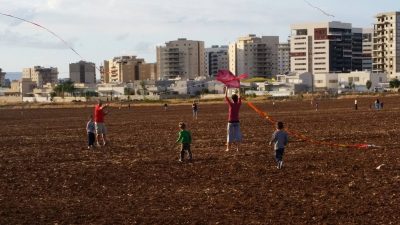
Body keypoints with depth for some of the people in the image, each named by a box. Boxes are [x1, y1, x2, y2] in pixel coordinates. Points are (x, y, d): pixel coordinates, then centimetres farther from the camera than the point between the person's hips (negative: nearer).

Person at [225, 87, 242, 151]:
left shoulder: (231, 104, -12)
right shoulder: (238, 104, -2)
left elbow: (226, 97, -4)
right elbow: (239, 97, 15)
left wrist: (226, 89, 4)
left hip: (231, 122, -3)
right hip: (237, 122, 3)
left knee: (230, 135, 2)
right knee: (237, 135, 5)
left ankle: (228, 148, 3)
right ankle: (237, 148, 3)